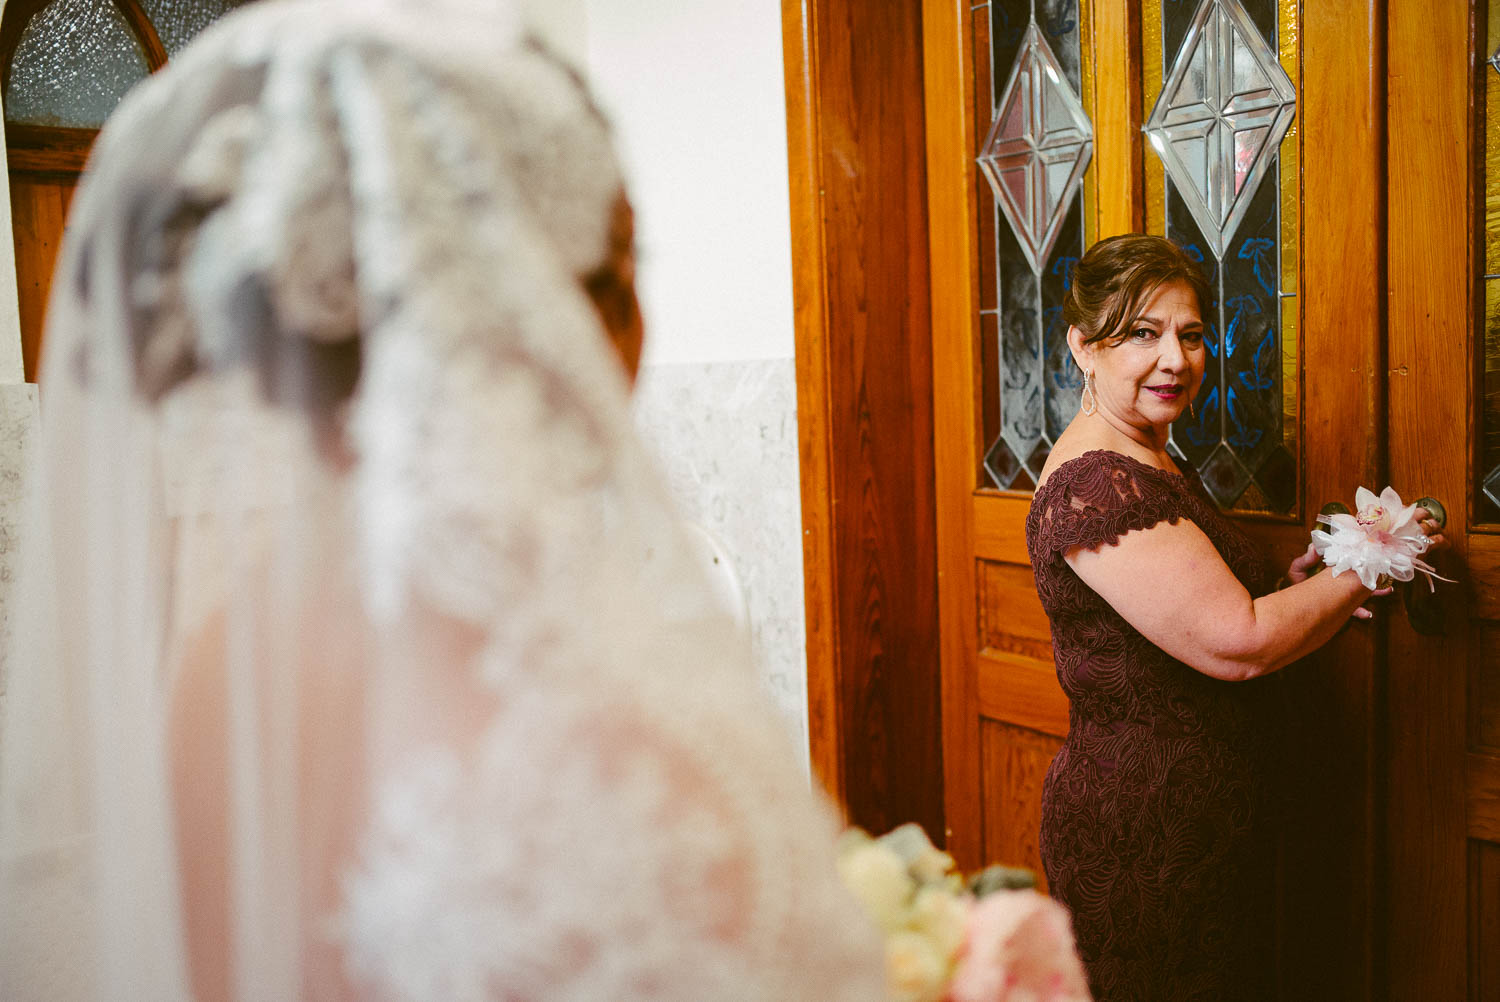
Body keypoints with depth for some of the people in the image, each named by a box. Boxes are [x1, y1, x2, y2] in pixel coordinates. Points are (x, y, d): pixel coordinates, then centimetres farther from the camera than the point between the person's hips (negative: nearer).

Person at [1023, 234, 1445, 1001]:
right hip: (1139, 840, -10)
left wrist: (1297, 585, 3)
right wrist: (1363, 573, -10)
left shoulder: (1152, 464, 11)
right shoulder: (1094, 485, -22)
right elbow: (1237, 645, -25)